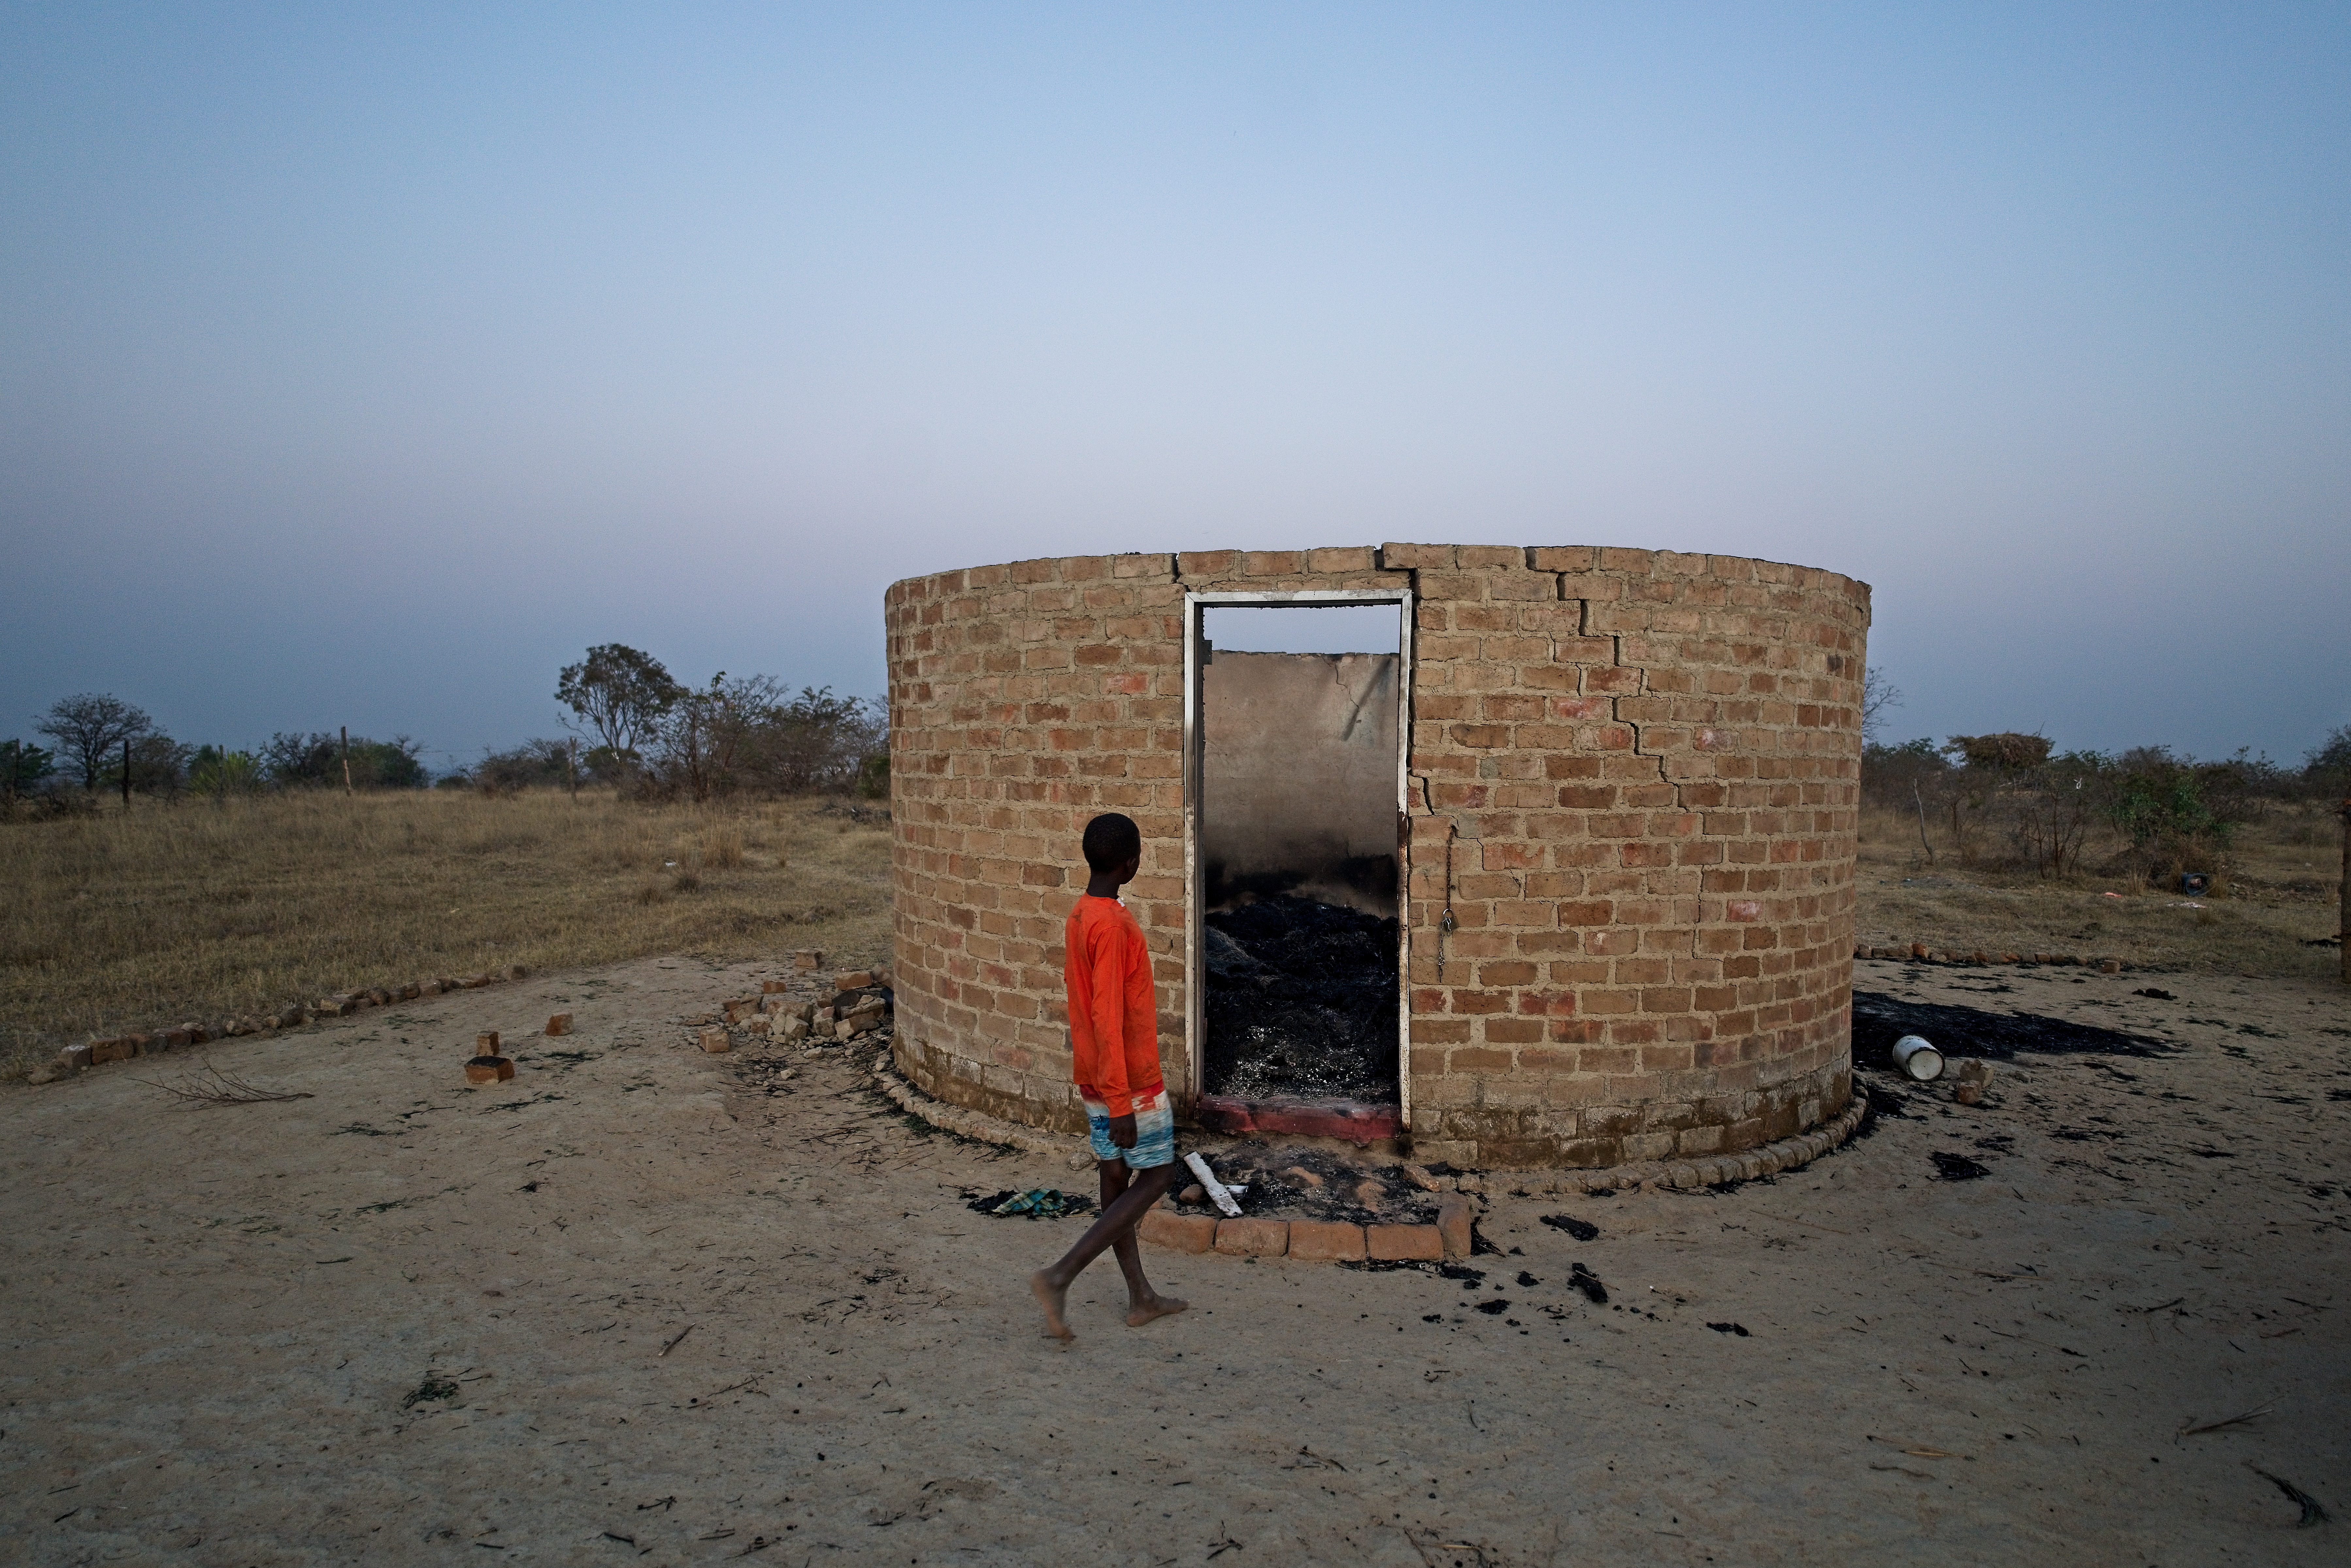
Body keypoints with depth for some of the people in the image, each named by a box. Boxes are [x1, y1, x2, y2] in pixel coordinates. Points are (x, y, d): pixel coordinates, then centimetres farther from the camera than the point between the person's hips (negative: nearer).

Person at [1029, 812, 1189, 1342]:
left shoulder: (1078, 918, 7)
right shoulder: (1113, 926, -23)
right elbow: (1107, 1019, -25)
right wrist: (1121, 1104, -23)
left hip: (1095, 1078, 9)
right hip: (1131, 1079, -9)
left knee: (1117, 1178, 12)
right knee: (1157, 1177, 1)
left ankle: (1142, 1298, 22)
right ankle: (1060, 1276, -6)